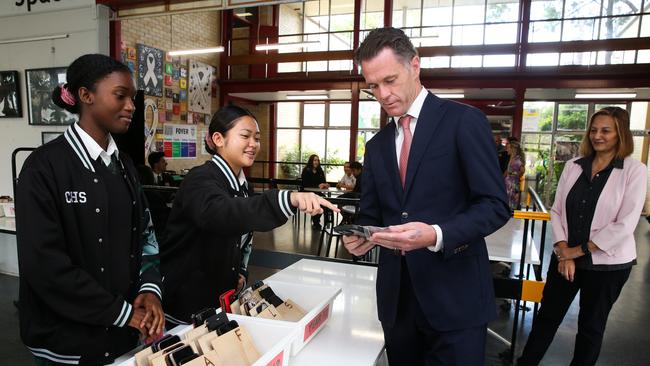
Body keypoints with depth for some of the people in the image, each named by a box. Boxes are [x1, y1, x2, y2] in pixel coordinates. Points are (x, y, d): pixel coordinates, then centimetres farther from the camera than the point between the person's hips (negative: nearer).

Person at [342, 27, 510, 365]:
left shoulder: (464, 121, -7)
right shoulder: (376, 146, 11)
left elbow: (495, 205, -11)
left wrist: (436, 235, -26)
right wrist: (360, 237, -9)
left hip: (455, 296, -5)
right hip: (397, 298, 5)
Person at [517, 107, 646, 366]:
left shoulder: (634, 171, -9)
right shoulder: (573, 165, 1)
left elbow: (625, 225, -14)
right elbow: (557, 211, 1)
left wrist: (579, 250, -12)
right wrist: (564, 251, -9)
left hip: (607, 263, -3)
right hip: (565, 257, 3)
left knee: (591, 325, 15)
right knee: (547, 316, 12)